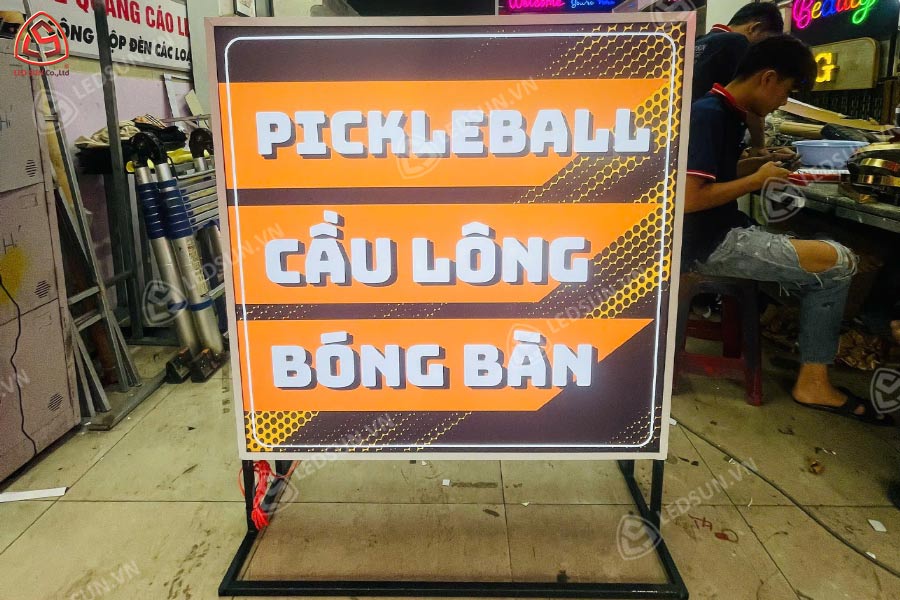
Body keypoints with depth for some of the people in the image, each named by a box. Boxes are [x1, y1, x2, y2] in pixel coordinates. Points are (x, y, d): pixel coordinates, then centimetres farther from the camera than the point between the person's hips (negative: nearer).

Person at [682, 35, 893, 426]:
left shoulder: (727, 113, 13)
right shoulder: (708, 114, -17)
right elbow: (689, 198, -24)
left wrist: (761, 163, 8)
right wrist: (758, 179, -12)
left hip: (725, 235, 10)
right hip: (709, 244, -10)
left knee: (830, 259, 9)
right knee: (837, 263, -9)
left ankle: (814, 378, 8)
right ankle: (813, 381, 6)